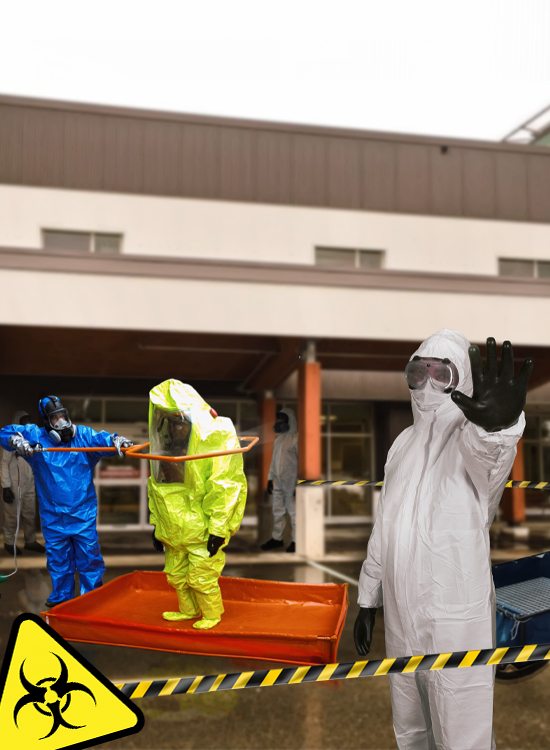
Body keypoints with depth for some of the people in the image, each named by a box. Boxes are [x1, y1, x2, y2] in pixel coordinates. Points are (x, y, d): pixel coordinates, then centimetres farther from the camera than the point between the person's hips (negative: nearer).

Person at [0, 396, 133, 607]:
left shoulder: (83, 435, -1)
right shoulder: (36, 436, 1)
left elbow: (103, 440, -13)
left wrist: (117, 441, -35)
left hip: (83, 513, -1)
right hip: (53, 516, 1)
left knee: (89, 555, 2)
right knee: (57, 558, 12)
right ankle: (61, 597, 29)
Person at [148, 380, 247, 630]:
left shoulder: (217, 441, -17)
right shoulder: (167, 445, 6)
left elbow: (224, 489, -18)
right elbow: (158, 486, 14)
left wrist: (218, 529, -19)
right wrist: (157, 524, 15)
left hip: (202, 528, -7)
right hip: (174, 529, 7)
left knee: (201, 576, 1)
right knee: (176, 573, 17)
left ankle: (212, 614, 24)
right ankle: (189, 610, 39)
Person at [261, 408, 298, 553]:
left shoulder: (295, 438, -10)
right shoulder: (279, 438, 15)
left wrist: (299, 483, -17)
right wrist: (270, 478, 17)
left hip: (291, 481, -8)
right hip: (278, 481, 8)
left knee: (293, 511, -2)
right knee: (278, 511, 13)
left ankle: (296, 540, 6)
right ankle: (276, 538, 22)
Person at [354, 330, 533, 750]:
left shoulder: (471, 439, -13)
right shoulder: (403, 443, 8)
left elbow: (491, 457, -40)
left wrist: (499, 426, -63)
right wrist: (368, 600, 15)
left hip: (458, 625, -6)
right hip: (401, 618, 6)